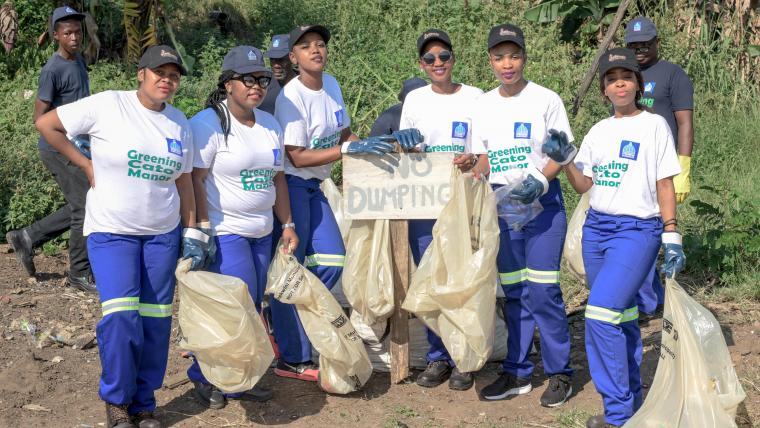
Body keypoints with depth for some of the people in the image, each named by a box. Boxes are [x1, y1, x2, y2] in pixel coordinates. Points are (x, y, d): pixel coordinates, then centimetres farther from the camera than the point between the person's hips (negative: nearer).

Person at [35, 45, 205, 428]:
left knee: (156, 321, 4)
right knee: (122, 317, -14)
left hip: (163, 233, 4)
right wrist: (86, 165, -5)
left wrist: (192, 233, 9)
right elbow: (46, 124, -5)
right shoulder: (108, 106, -9)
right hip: (111, 231, -4)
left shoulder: (179, 123, 7)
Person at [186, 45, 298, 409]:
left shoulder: (270, 125, 12)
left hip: (261, 232, 8)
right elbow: (194, 179, -15)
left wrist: (287, 224, 15)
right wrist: (201, 229, -20)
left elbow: (277, 178, 18)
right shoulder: (207, 124, -11)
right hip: (224, 232, -8)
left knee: (251, 310, 10)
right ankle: (206, 377, 8)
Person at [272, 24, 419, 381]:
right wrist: (349, 149, -27)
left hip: (314, 186, 8)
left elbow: (344, 135, 13)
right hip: (291, 185, -8)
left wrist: (385, 140, -2)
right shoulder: (292, 97, -18)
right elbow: (297, 157, -21)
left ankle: (283, 322, 21)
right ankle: (293, 359, 5)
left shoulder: (331, 85, 6)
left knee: (331, 260, 4)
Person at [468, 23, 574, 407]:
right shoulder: (483, 106, 9)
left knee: (543, 290, -7)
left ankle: (559, 373, 6)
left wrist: (540, 180, -20)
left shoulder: (546, 100, -4)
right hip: (501, 201, 5)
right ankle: (517, 373, 19)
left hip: (542, 200, -4)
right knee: (513, 291, 10)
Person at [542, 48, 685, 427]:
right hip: (595, 228, 6)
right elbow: (583, 186, 13)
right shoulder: (598, 131, 12)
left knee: (601, 314, -16)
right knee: (621, 317, 13)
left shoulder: (654, 125, -1)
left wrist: (672, 238, -8)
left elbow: (665, 185, -3)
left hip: (637, 229, -6)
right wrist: (565, 159, -5)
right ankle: (632, 397, 27)